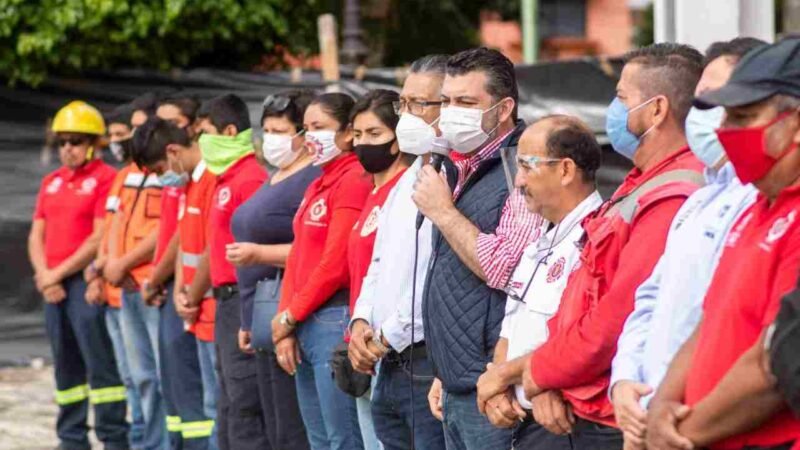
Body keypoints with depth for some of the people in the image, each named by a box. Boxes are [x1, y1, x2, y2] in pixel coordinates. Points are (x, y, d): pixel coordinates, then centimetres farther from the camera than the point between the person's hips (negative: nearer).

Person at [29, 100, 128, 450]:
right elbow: (36, 235, 15)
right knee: (66, 366, 11)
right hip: (54, 288, 7)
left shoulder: (106, 179, -6)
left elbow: (99, 238, -13)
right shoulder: (51, 182, 18)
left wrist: (57, 273, -10)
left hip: (86, 281, -7)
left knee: (100, 362, -9)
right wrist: (44, 276, -2)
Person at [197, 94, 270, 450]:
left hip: (242, 300, -10)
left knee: (243, 408, -9)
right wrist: (194, 294, 20)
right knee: (229, 409, 14)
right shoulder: (227, 178, 16)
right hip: (227, 301, 10)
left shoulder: (250, 178, -13)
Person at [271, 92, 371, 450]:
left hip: (334, 321, -10)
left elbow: (336, 263, -17)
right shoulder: (317, 185, 18)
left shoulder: (354, 180, -11)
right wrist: (285, 325, 5)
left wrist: (290, 316, -8)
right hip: (304, 325, 10)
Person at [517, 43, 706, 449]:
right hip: (588, 415, 10)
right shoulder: (640, 189, 15)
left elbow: (617, 321, -23)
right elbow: (580, 299, 15)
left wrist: (541, 371, -8)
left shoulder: (673, 200, -21)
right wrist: (549, 375, 2)